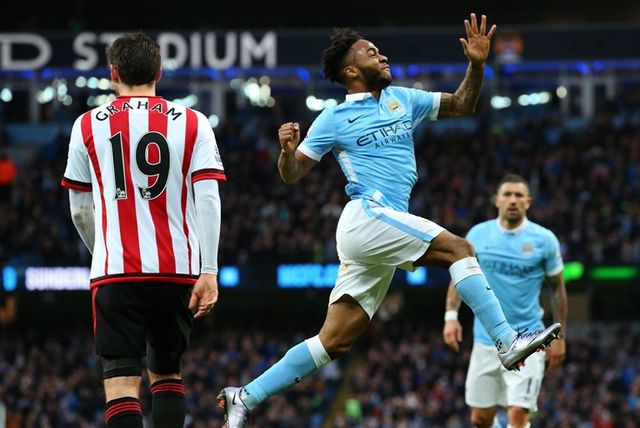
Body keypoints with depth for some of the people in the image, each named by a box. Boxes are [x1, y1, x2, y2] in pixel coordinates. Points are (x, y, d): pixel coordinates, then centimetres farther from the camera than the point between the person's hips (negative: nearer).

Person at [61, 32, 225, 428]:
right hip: (178, 270, 2)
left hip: (115, 273, -2)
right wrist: (209, 272, -8)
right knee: (167, 373, 19)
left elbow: (80, 210, 13)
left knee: (122, 381, -5)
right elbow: (208, 199, -6)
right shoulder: (192, 123, 5)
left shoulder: (88, 125, 7)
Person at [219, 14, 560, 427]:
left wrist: (477, 65, 7)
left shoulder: (402, 99, 18)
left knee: (335, 341, 4)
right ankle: (508, 343, -23)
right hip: (367, 217, -7)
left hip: (384, 231, 7)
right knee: (458, 248, -19)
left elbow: (461, 105, 24)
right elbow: (292, 175, 5)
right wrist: (287, 151, -18)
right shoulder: (334, 120, 3)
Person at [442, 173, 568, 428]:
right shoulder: (478, 234, 1)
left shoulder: (544, 239, -4)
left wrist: (560, 336, 3)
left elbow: (556, 288, 5)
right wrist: (451, 316, -3)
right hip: (486, 338, 3)